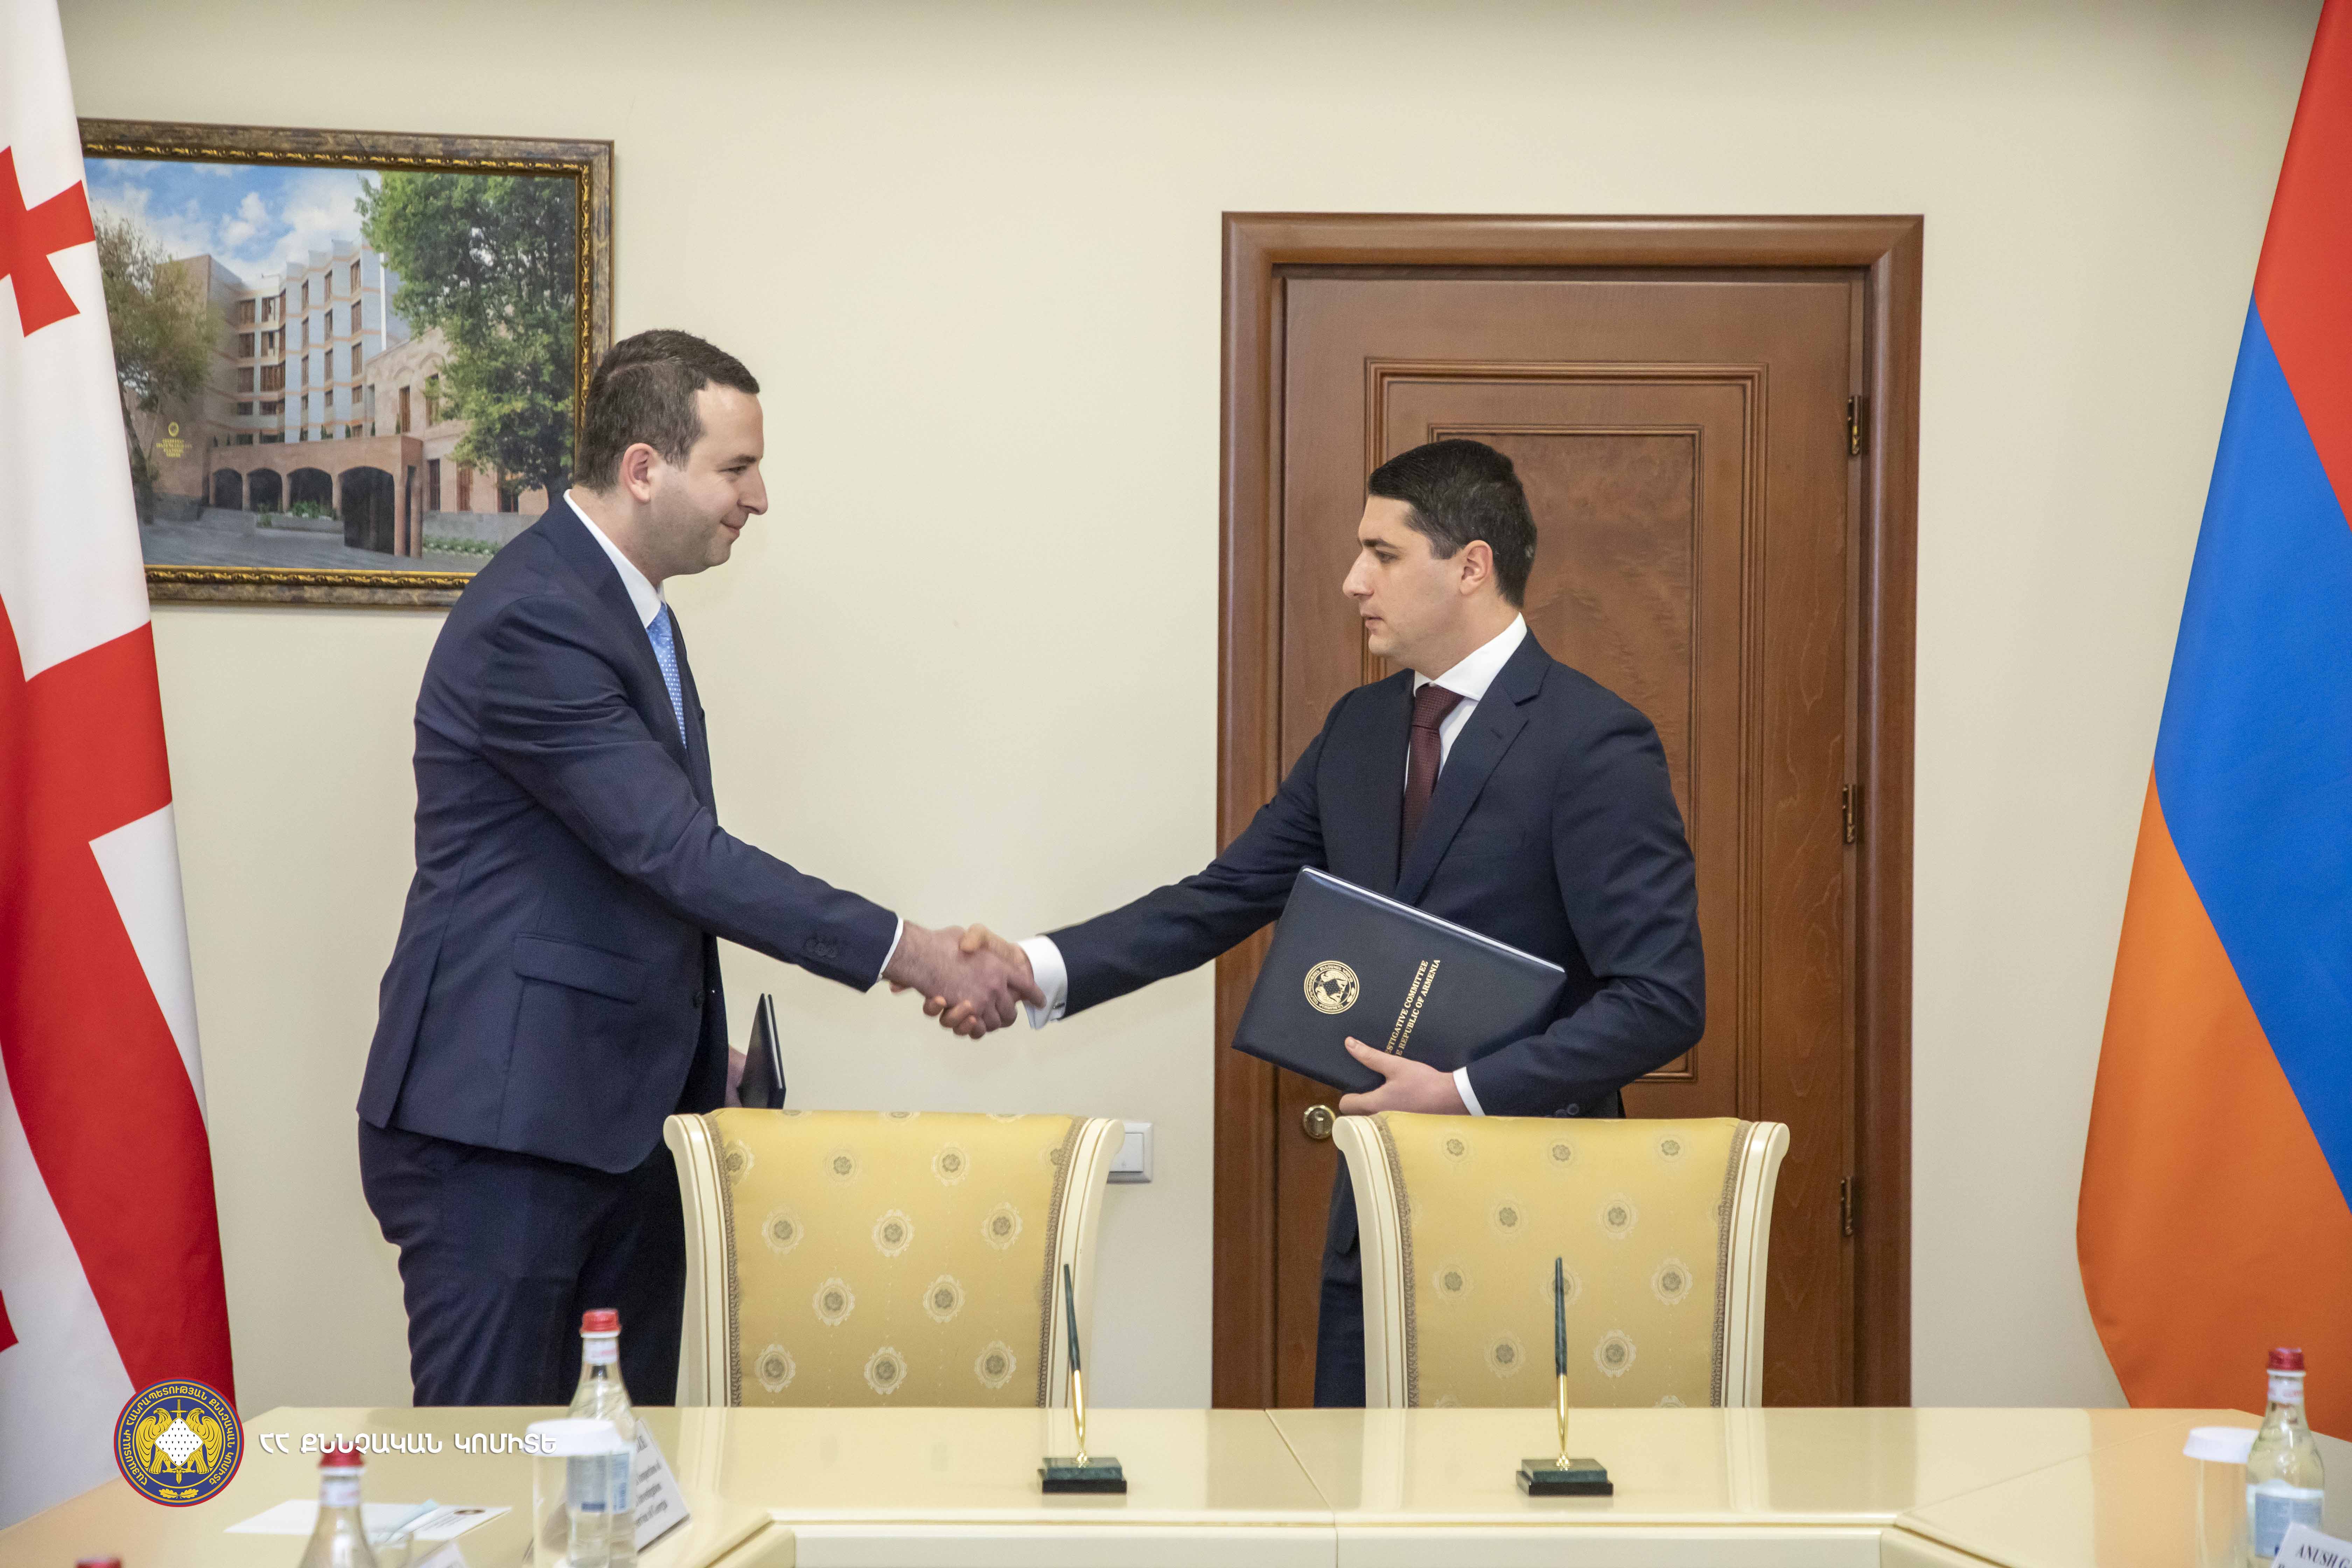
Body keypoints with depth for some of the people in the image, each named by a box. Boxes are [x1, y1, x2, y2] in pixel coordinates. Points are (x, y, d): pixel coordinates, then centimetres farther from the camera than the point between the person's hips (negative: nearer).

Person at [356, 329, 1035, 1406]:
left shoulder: (623, 603, 13)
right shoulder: (531, 623, -19)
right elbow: (679, 853, -24)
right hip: (501, 1120, -10)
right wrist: (906, 953, -21)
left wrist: (697, 1053, 22)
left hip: (625, 1111, 10)